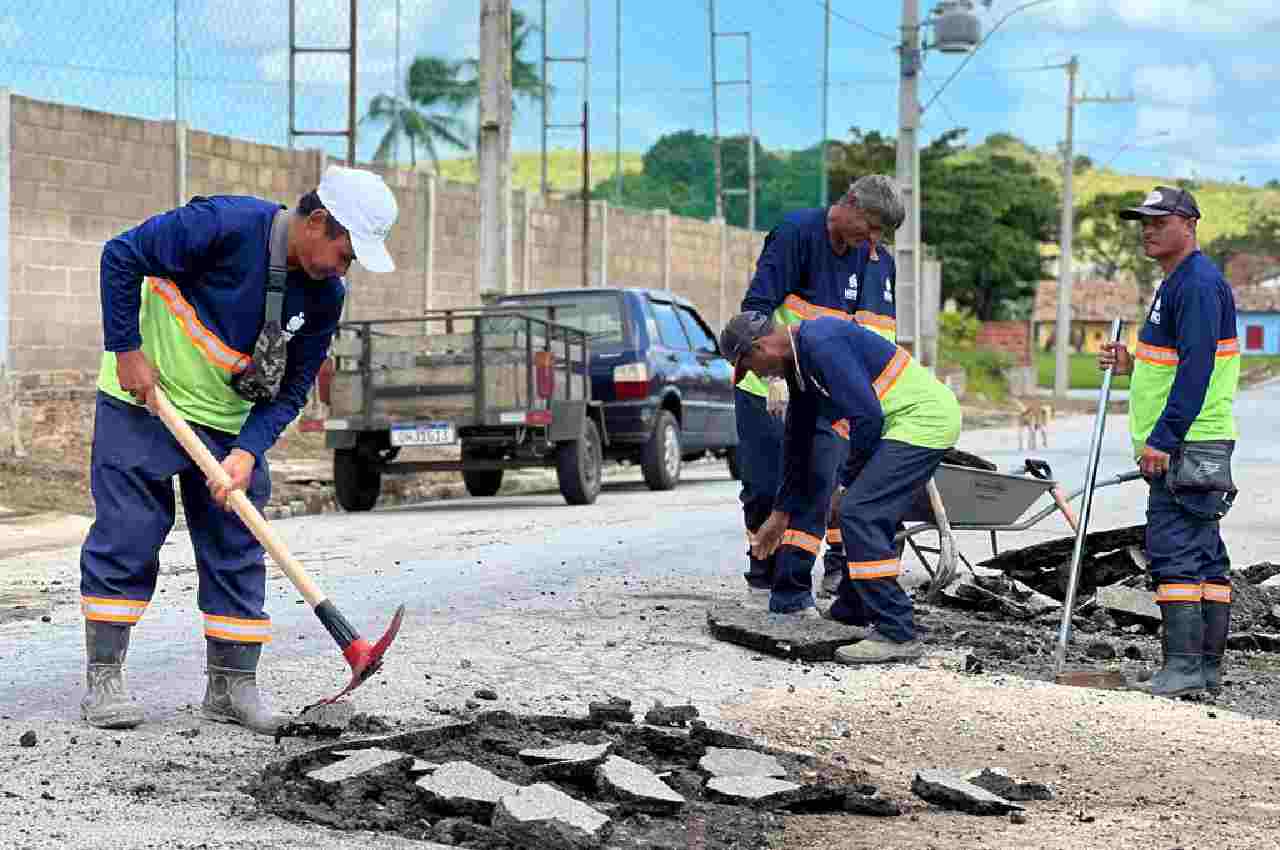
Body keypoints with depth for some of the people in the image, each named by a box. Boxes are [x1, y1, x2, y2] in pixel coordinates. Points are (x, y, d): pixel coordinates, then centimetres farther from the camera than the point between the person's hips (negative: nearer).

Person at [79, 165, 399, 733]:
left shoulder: (325, 296, -8)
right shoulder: (225, 225, -25)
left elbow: (291, 388, -2)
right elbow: (122, 256, -18)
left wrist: (247, 452, -17)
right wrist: (127, 350, -19)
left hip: (230, 423, 5)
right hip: (142, 400, -5)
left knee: (236, 547, 3)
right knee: (125, 535, -4)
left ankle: (232, 684, 11)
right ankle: (104, 678, 4)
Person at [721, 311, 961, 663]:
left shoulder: (822, 344, -18)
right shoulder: (798, 361, 16)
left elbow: (867, 416, -22)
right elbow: (797, 442, 27)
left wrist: (848, 480, -6)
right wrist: (781, 514, 32)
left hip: (922, 419, -11)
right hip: (921, 420, 11)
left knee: (859, 513, -16)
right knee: (868, 514, 21)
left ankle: (896, 633, -15)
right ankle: (854, 608, 38)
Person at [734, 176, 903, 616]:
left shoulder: (878, 261, 4)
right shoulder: (796, 233, -14)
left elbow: (879, 338, 11)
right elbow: (756, 307, -17)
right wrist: (775, 377, -24)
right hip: (769, 389, -4)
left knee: (816, 483, -10)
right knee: (764, 485, 0)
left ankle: (792, 585, -6)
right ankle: (763, 569, 24)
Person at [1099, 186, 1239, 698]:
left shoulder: (1199, 282, -14)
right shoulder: (1177, 283, 20)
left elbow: (1197, 369, -22)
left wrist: (1162, 439, -24)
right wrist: (1132, 364, 12)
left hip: (1187, 445, -11)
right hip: (1180, 447, 11)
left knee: (1174, 552, -13)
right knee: (1204, 557, 11)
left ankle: (1183, 665, -14)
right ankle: (1207, 667, 14)